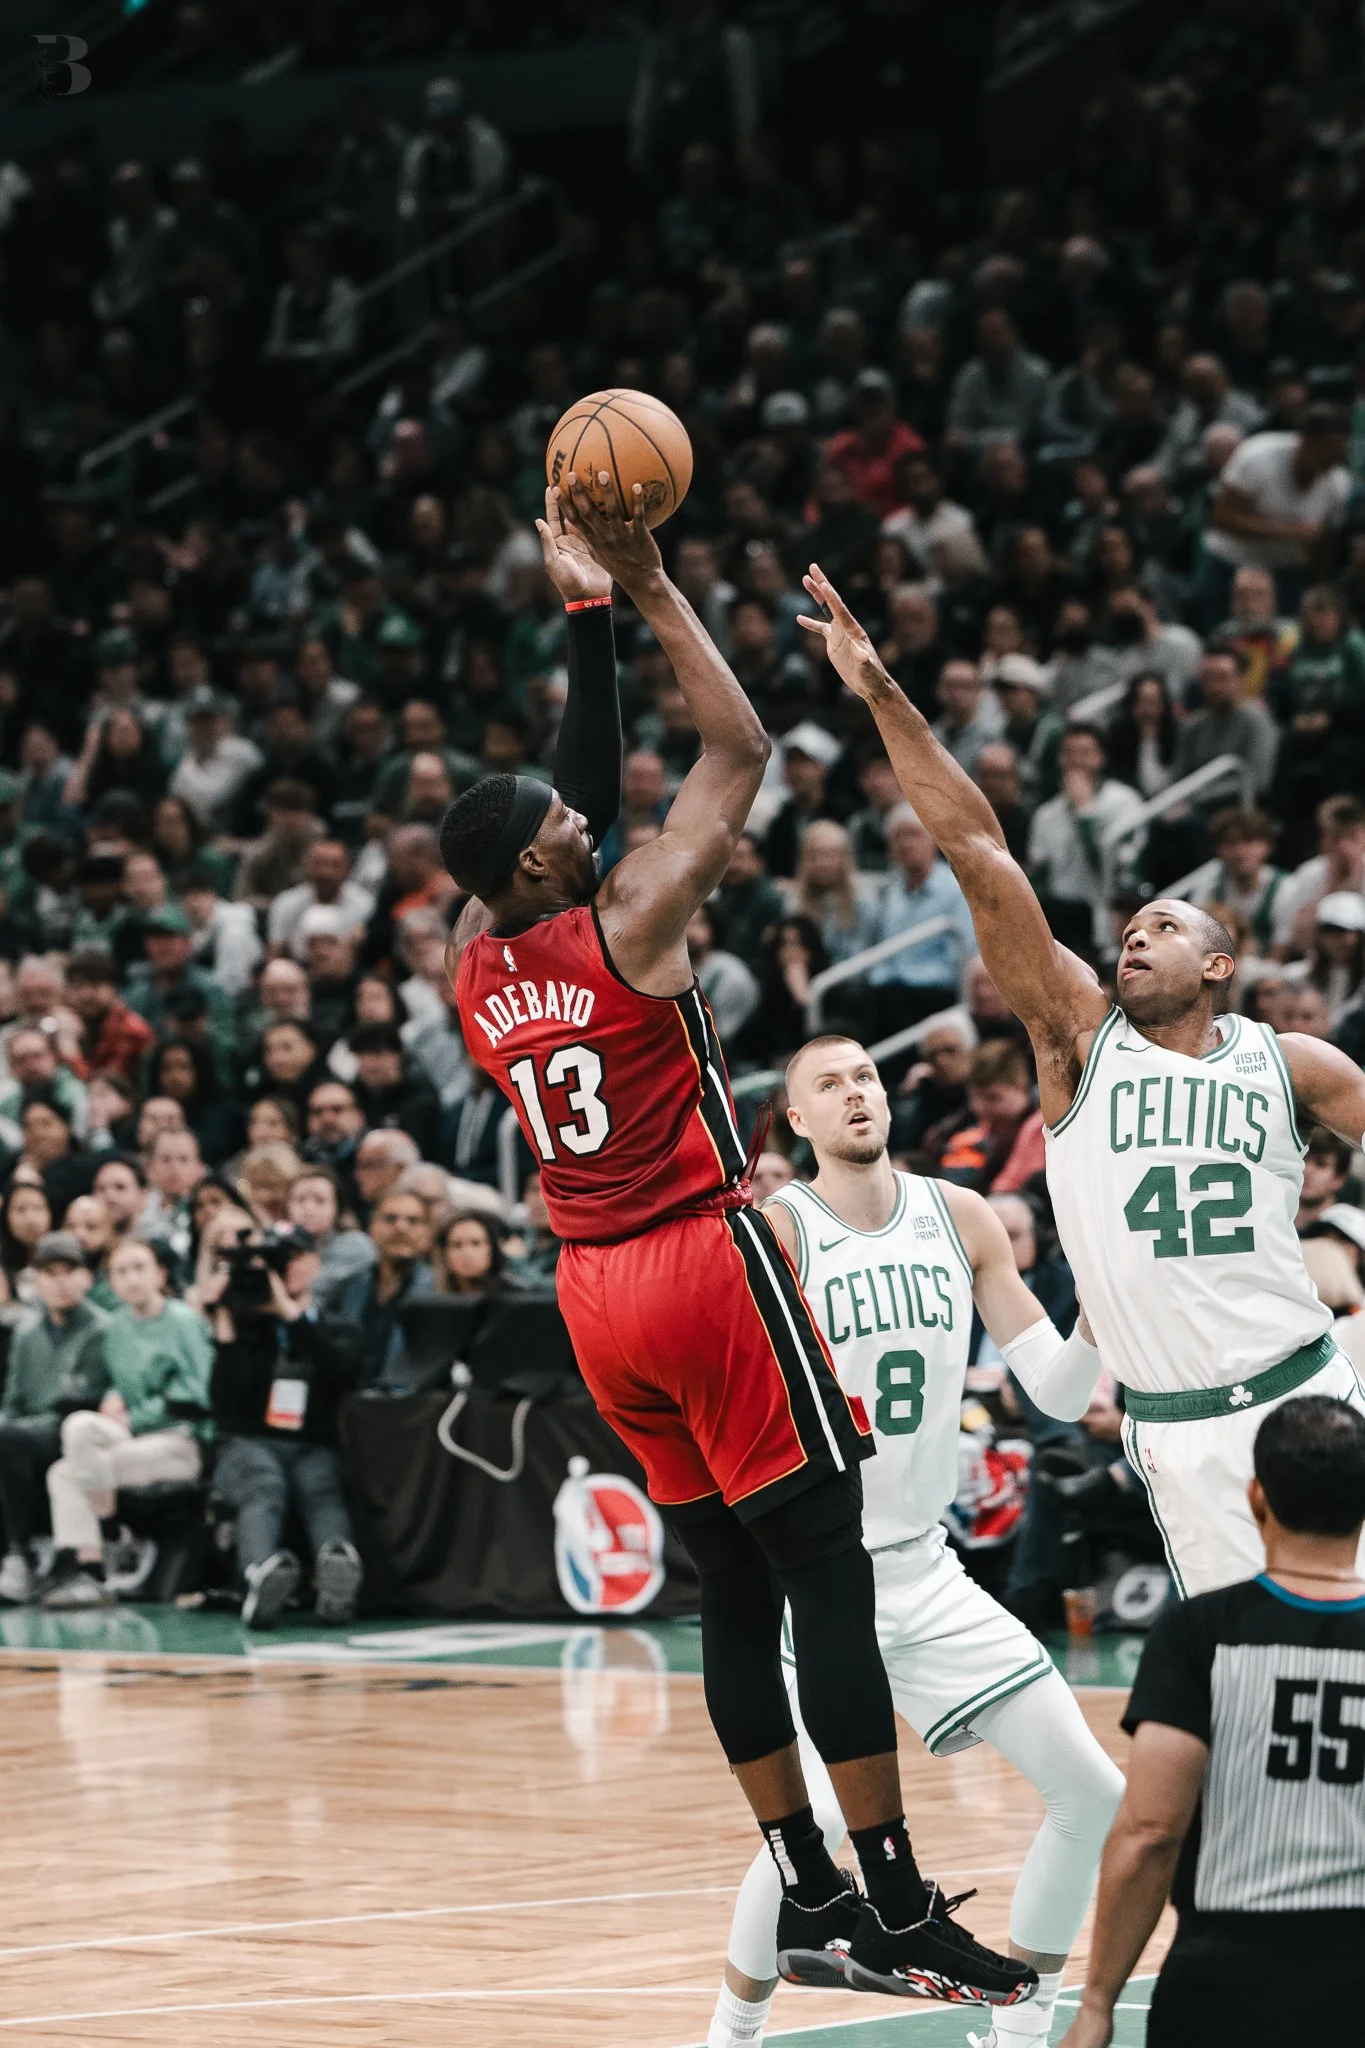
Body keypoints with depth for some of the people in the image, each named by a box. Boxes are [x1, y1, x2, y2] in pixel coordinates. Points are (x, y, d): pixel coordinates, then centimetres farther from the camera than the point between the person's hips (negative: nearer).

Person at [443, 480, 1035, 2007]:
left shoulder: (471, 964, 7)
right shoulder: (625, 926, -11)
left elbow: (506, 839, 21)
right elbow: (738, 750, -7)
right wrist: (650, 591, -2)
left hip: (595, 1294, 7)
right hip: (706, 1263, -7)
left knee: (733, 1584, 12)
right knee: (828, 1575, -7)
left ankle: (803, 1882, 13)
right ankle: (901, 1914, -10)